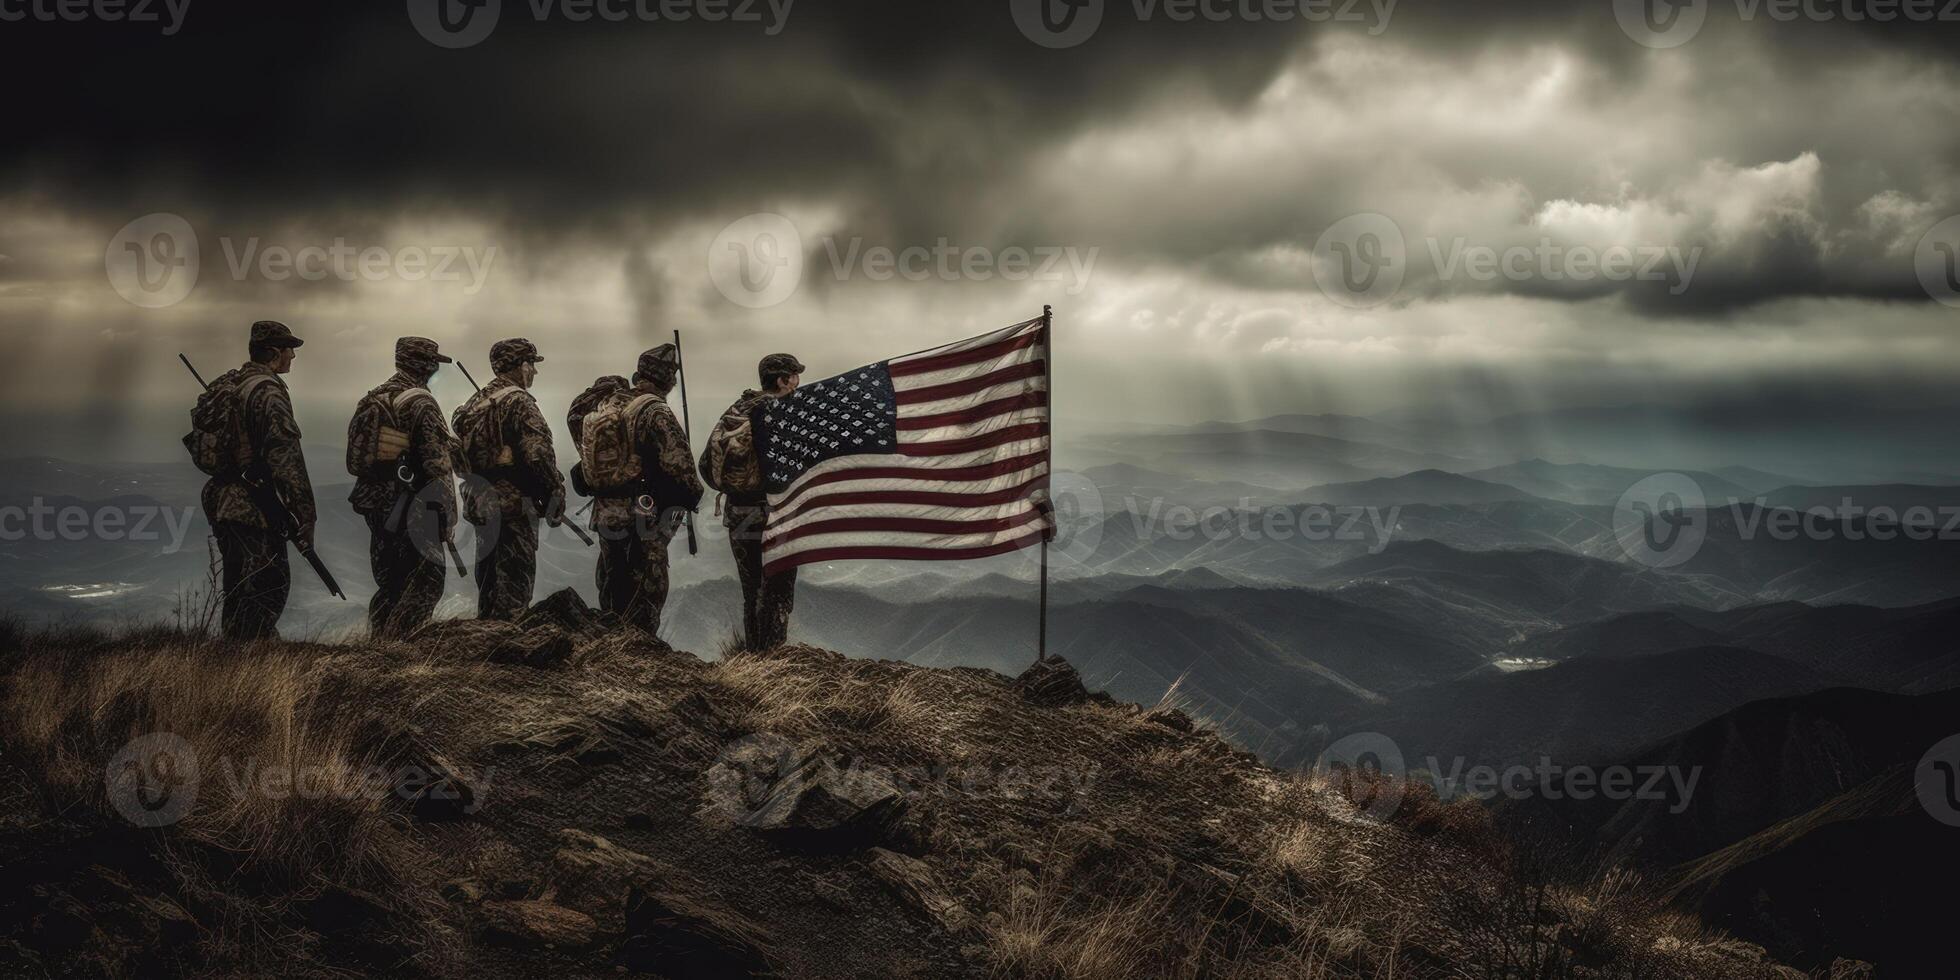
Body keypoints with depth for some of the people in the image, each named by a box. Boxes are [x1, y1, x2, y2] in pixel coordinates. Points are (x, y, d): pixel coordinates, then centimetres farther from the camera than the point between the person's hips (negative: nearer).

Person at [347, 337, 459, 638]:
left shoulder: (370, 400, 11)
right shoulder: (421, 404, -13)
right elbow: (438, 463, -16)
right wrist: (448, 518, -13)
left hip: (375, 505, 8)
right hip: (412, 510, -8)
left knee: (388, 584, 16)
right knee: (426, 583, -2)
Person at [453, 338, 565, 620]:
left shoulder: (475, 402, 15)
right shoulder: (518, 401, -12)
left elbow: (459, 454, 19)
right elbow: (538, 455, -20)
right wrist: (556, 495, -12)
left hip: (480, 501, 9)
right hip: (514, 503, -9)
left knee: (489, 580, 16)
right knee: (515, 581, -5)